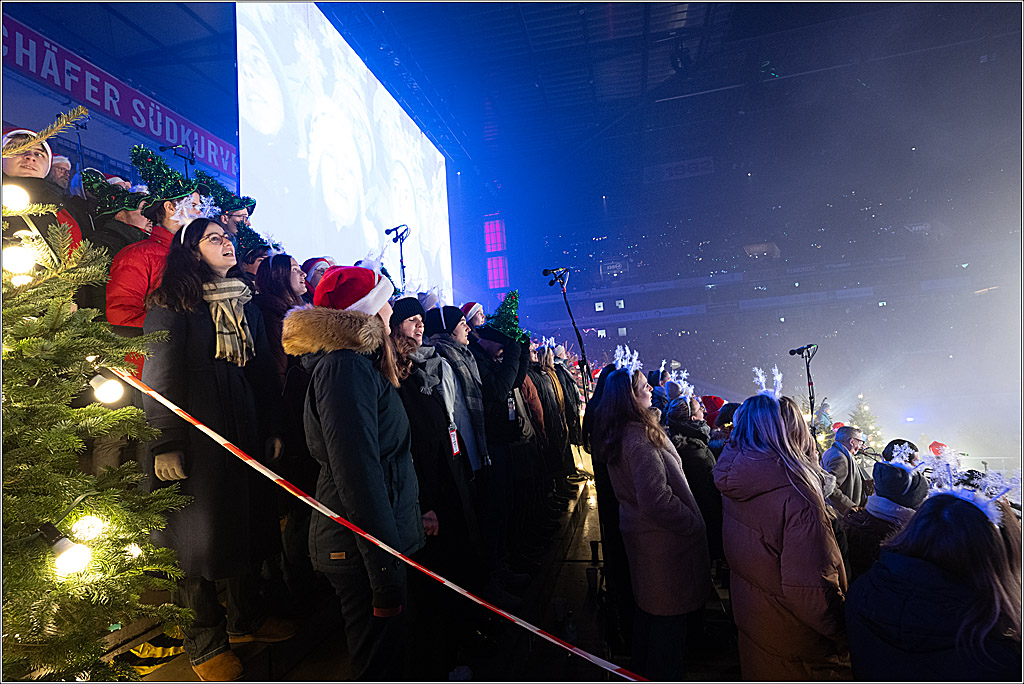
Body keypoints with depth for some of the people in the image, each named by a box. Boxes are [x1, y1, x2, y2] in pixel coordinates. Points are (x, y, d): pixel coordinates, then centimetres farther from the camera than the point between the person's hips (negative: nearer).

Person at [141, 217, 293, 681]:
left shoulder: (246, 303, 15)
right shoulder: (172, 302, -3)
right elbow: (159, 374, -9)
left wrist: (272, 430, 13)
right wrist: (165, 444, -14)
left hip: (244, 433, 6)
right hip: (197, 437, -6)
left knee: (245, 525, 13)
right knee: (200, 534, 2)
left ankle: (245, 619, 31)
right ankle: (205, 644, 18)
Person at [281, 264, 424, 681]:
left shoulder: (357, 364, 15)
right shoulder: (347, 367, -18)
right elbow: (358, 473, -25)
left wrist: (415, 513, 24)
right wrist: (386, 572, -24)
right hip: (363, 551, -10)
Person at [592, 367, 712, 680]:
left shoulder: (617, 434, 4)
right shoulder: (640, 437, -27)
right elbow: (657, 499, -30)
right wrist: (694, 525, -18)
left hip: (639, 532, 10)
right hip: (664, 539, -10)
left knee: (649, 607, 25)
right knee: (670, 613, 7)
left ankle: (643, 669, 41)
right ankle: (665, 675, 23)